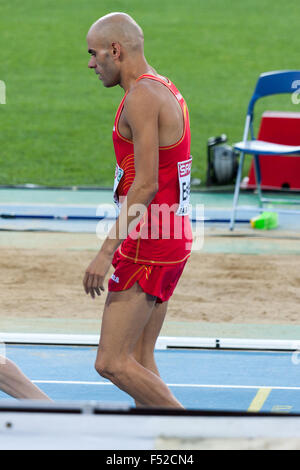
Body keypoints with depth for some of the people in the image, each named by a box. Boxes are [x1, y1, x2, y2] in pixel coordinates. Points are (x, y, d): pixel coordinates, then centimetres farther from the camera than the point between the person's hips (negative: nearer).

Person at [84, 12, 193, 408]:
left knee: (111, 363, -9)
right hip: (174, 237, 10)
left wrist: (107, 252, -22)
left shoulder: (141, 97, -15)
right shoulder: (167, 91, 16)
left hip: (148, 243, -10)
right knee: (139, 361, 12)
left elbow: (146, 185, -22)